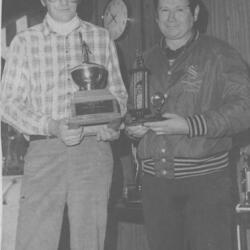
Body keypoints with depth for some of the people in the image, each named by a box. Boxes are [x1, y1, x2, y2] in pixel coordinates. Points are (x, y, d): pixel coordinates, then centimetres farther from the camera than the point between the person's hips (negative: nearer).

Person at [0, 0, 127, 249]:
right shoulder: (24, 41, 6)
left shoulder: (102, 38, 11)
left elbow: (117, 93, 16)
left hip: (93, 150, 1)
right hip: (44, 151, -1)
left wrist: (110, 123, -5)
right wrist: (52, 126, -14)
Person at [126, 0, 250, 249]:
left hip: (205, 178, -4)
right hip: (155, 180, 4)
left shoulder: (219, 54, -1)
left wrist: (190, 125, -19)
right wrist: (132, 127, -1)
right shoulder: (148, 60, 15)